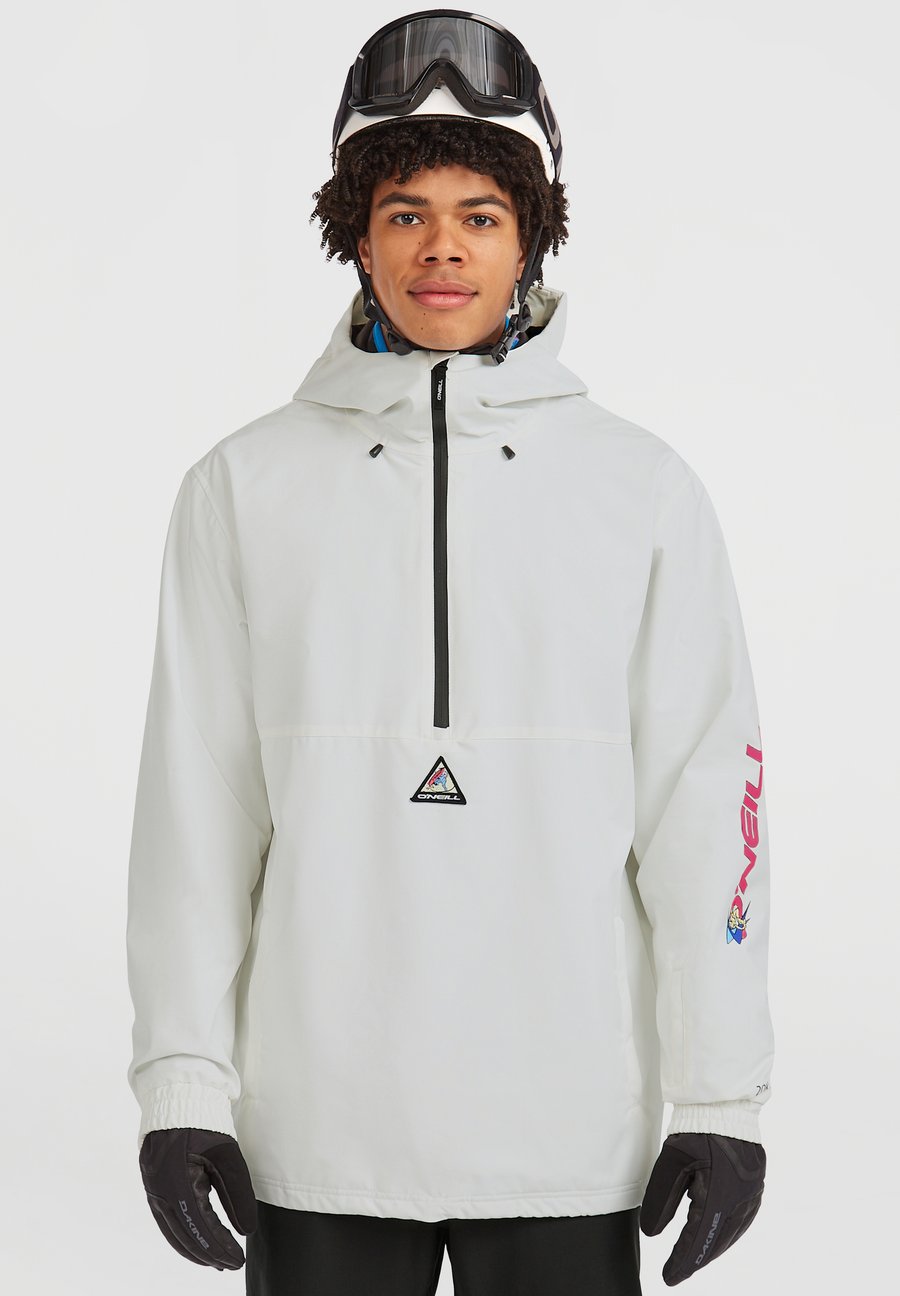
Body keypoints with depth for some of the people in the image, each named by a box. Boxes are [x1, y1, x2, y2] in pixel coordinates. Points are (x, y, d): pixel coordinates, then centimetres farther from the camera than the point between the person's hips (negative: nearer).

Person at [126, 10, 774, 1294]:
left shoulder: (646, 490, 3)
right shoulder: (246, 487, 4)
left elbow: (707, 801, 1)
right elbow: (196, 803, 4)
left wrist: (723, 1100, -3)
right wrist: (180, 1086, -1)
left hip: (573, 1135, 0)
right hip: (318, 1134, 0)